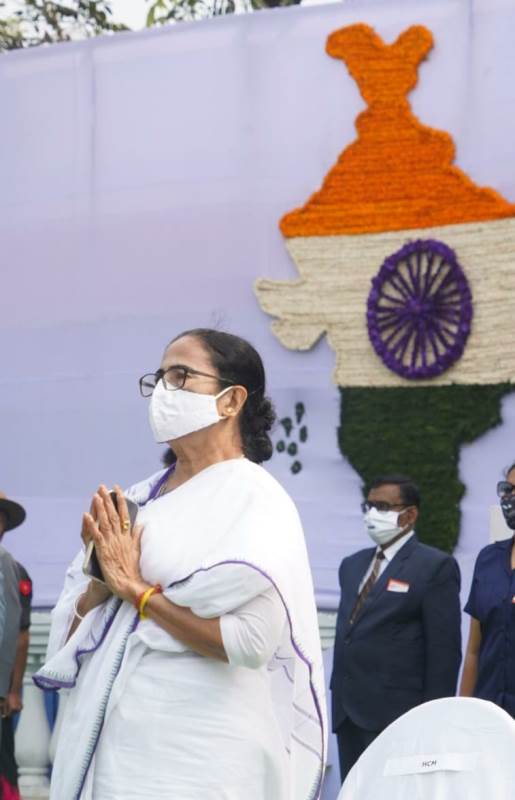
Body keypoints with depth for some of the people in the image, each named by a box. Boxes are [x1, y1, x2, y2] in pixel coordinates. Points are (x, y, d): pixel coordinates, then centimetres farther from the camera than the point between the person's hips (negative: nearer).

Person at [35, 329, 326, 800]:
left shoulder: (256, 501, -6)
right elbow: (72, 634, 11)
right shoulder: (141, 500, 11)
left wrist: (137, 590, -12)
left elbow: (252, 641, -19)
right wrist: (100, 585, -9)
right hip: (108, 744, 6)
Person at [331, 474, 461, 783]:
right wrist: (336, 698, 15)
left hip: (396, 712, -7)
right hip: (347, 712, 7)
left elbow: (444, 648, -9)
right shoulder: (352, 565, 18)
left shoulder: (435, 566, -5)